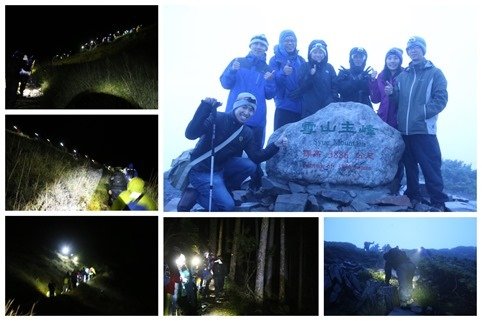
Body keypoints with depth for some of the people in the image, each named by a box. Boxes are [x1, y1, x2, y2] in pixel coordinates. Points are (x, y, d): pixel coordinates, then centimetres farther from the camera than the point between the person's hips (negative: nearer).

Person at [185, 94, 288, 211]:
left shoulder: (247, 133, 4)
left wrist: (276, 145, -15)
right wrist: (205, 108, -42)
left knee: (249, 166, -15)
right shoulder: (217, 118, -18)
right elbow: (190, 134, -31)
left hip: (221, 167, 7)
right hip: (202, 171, -7)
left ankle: (223, 190, 4)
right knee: (227, 205, -18)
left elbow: (256, 157, -2)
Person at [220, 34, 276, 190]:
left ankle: (255, 184, 12)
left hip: (257, 118, 1)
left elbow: (269, 95, 8)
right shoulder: (238, 62, 12)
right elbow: (225, 83, 5)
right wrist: (232, 71, -13)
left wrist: (269, 81, -11)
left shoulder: (267, 70, 13)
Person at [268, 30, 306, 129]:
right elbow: (272, 81, -9)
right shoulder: (275, 60, 4)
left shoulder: (300, 60, 15)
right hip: (284, 107, -3)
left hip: (301, 106, 4)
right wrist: (283, 73, -27)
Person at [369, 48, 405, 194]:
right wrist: (373, 81, -1)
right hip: (383, 119, 4)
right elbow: (376, 99, 10)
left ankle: (395, 186, 3)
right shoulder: (381, 76, 13)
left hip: (399, 120, -4)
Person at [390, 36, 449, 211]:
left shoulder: (435, 73, 4)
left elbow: (441, 99, -5)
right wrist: (392, 92, 0)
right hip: (404, 128, 5)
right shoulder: (403, 75, 18)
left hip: (424, 128, -5)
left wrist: (423, 112, -16)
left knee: (430, 167, -8)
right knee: (410, 165, 12)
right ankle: (412, 196, 23)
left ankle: (438, 202, -4)